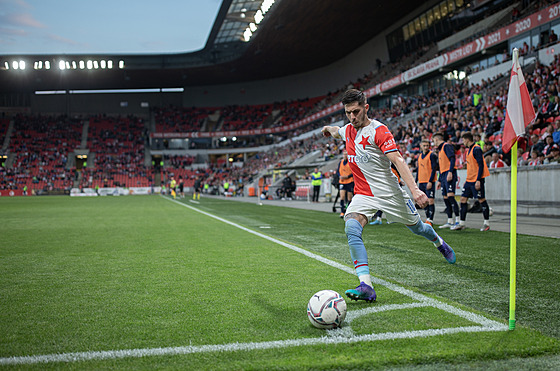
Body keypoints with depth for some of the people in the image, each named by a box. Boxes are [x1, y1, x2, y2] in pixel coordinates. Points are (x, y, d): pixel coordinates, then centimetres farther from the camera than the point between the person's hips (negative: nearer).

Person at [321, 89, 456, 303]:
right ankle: (366, 286, -30)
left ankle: (439, 243, 54)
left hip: (390, 193, -4)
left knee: (416, 227, 15)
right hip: (363, 195, 4)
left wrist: (414, 189, -35)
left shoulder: (378, 130, -16)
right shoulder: (348, 130, 5)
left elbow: (398, 160, -27)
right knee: (351, 228, -24)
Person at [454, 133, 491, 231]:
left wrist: (478, 180, -22)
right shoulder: (469, 149, 15)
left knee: (481, 200, -2)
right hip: (469, 180, 9)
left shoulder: (477, 149, -13)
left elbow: (481, 165, -17)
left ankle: (487, 223, 8)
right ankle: (462, 224, 8)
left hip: (477, 180, -9)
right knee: (463, 199, 4)